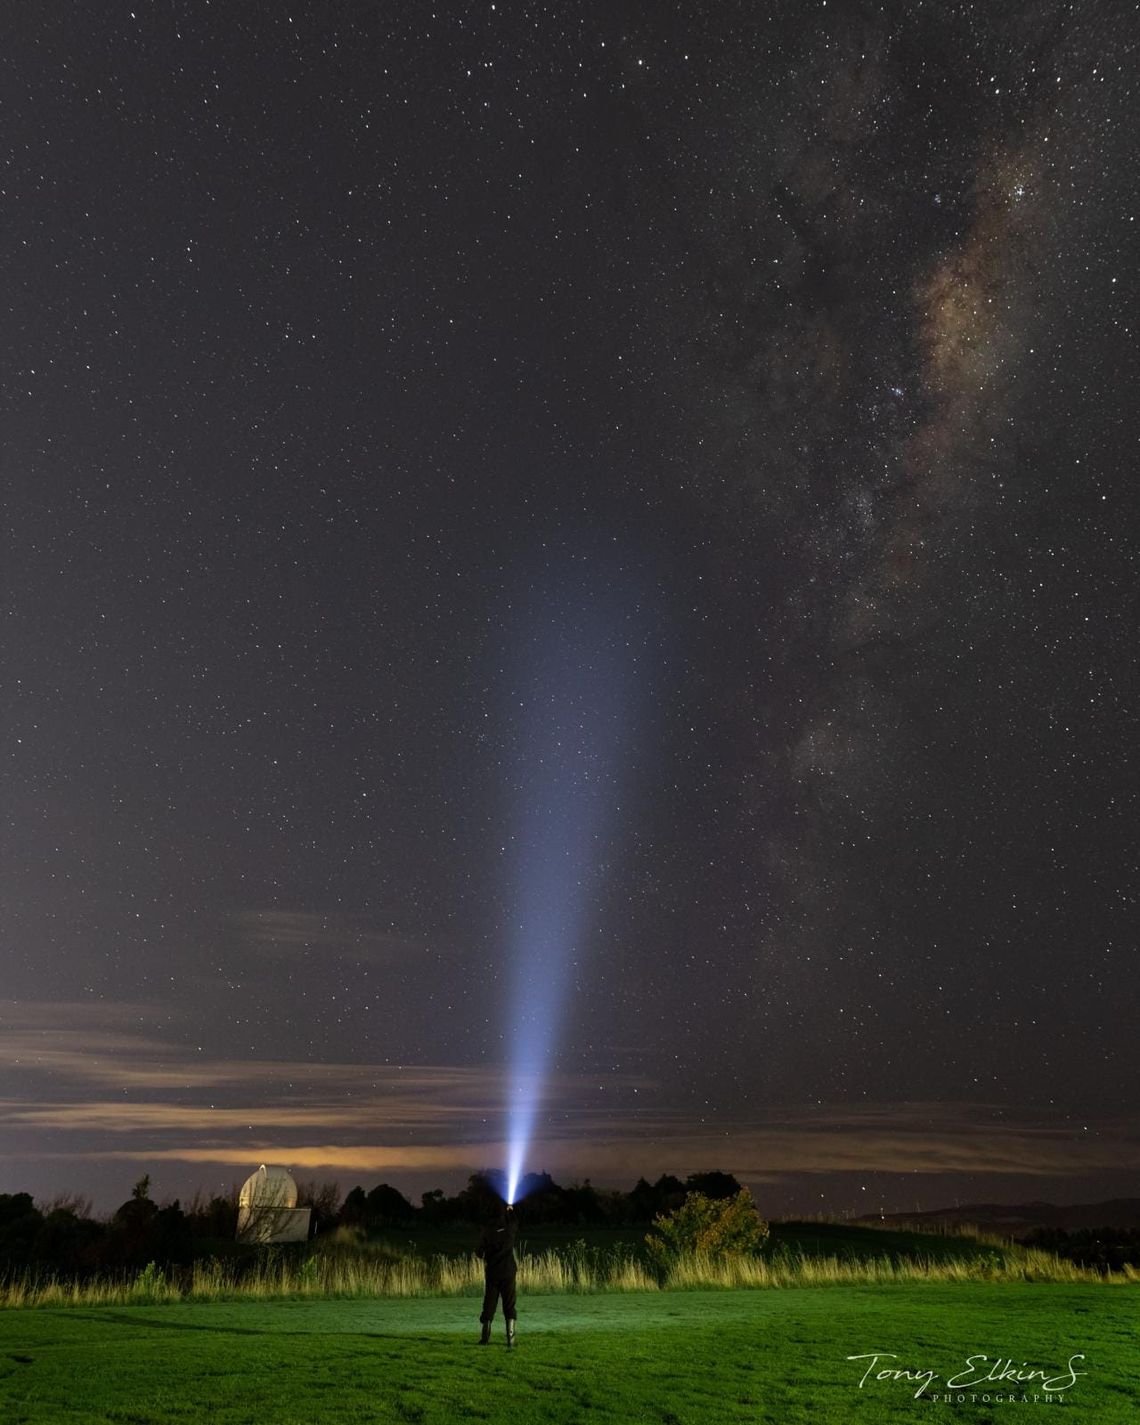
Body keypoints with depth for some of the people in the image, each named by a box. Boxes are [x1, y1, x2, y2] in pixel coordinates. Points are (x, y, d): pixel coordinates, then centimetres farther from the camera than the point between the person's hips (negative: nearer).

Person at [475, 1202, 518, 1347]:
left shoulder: (488, 1231, -9)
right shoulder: (511, 1229, -6)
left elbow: (479, 1253, -9)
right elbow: (515, 1221, 18)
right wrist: (511, 1210, 35)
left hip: (491, 1274, 0)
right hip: (508, 1274, 0)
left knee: (488, 1306, 11)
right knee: (509, 1308, 4)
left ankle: (485, 1338, 16)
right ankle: (510, 1340, -3)